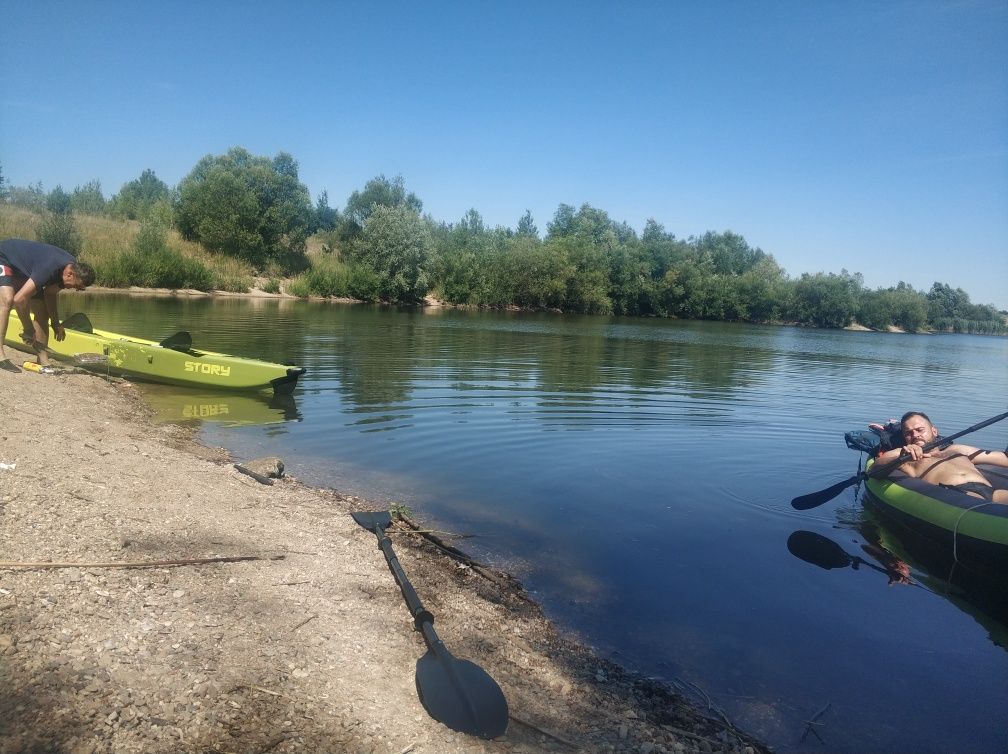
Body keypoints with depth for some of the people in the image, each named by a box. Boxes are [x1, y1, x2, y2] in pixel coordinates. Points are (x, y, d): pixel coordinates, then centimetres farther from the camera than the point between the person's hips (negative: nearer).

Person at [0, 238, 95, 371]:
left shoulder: (73, 266, -14)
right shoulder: (50, 268, -41)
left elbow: (50, 293, 0)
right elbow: (19, 299, -42)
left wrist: (55, 323, -7)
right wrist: (29, 329, -30)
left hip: (23, 269, 9)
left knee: (42, 312, 0)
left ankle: (43, 360, 0)